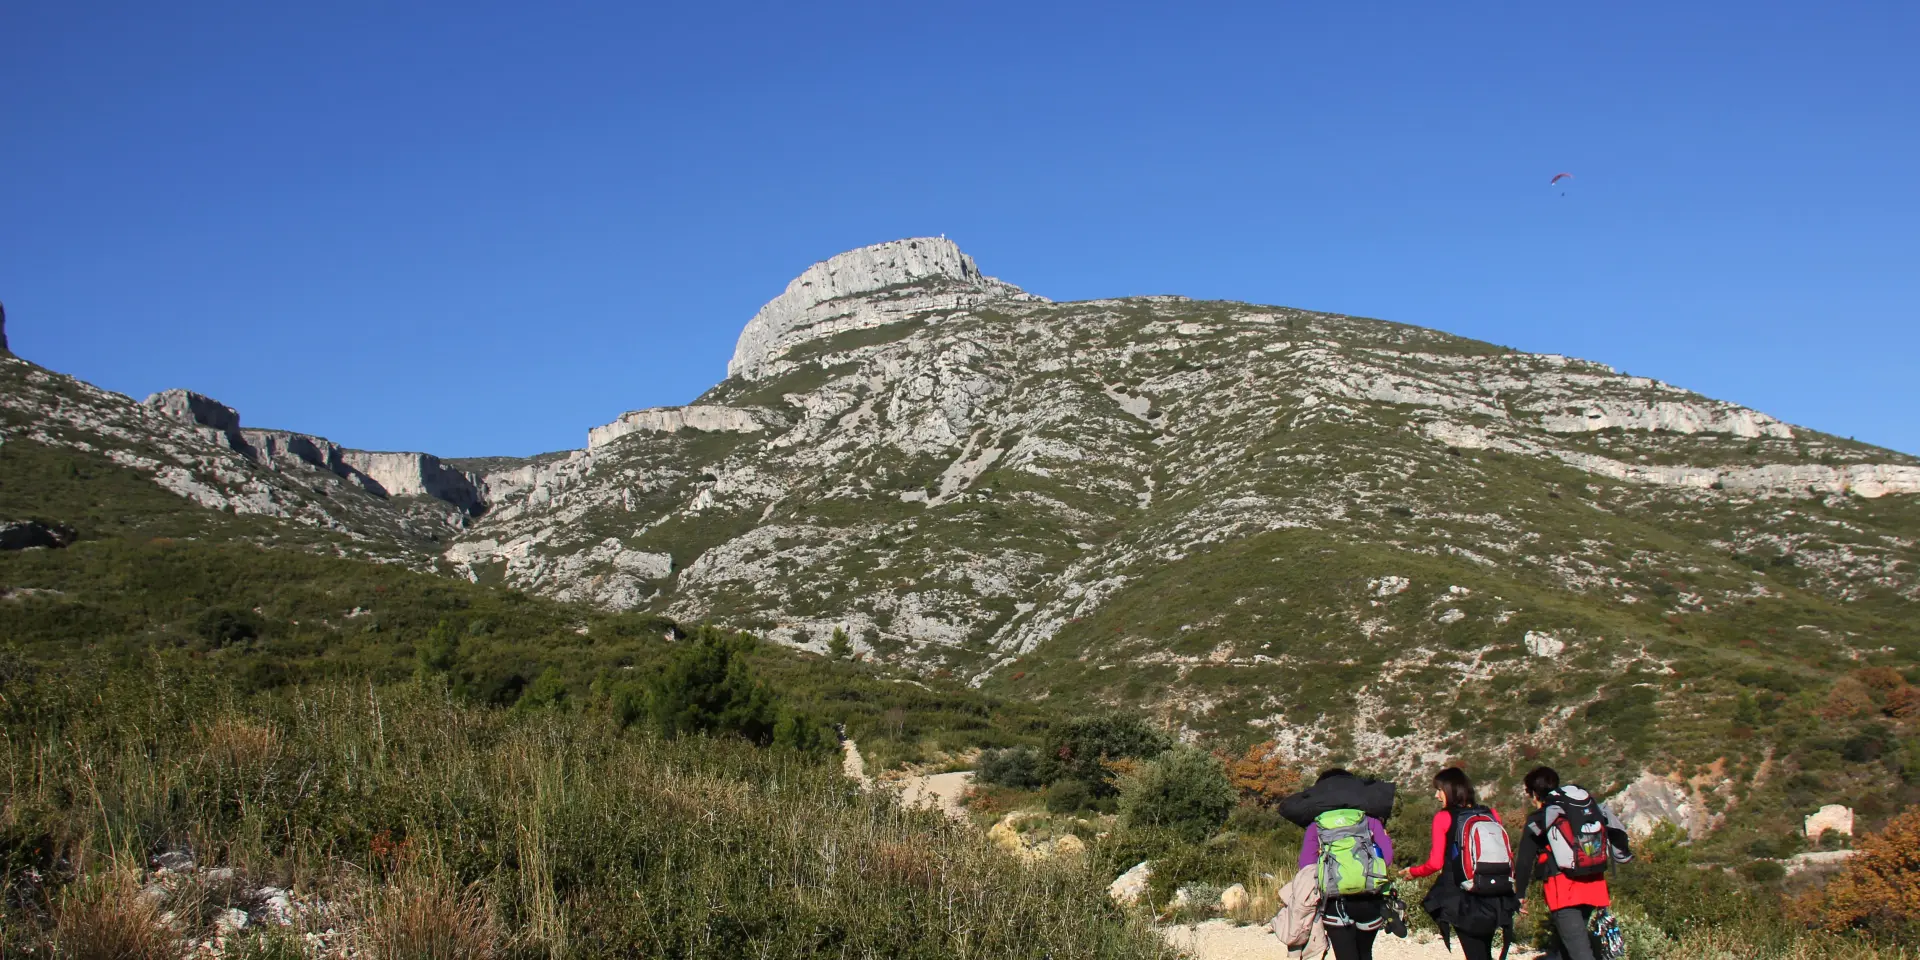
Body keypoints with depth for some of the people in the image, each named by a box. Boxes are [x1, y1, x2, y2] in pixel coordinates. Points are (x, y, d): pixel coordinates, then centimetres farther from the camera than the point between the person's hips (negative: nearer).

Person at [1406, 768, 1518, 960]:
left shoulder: (1443, 818, -6)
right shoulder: (1492, 814, 6)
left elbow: (1435, 863, -8)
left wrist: (1414, 872, 9)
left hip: (1463, 901, -4)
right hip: (1495, 900, 5)